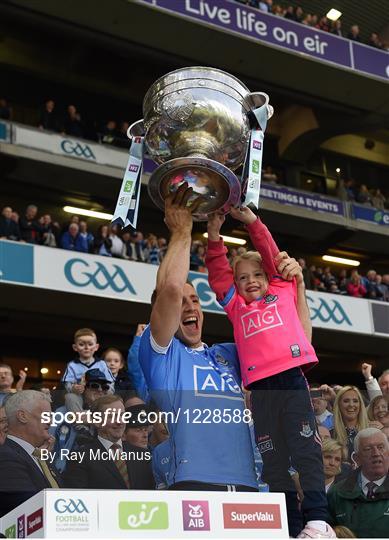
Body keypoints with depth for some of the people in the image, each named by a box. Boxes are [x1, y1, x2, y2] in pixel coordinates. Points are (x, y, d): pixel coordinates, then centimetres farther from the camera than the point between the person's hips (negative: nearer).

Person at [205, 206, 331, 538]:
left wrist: (251, 220, 12)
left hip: (292, 380, -3)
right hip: (260, 389, 3)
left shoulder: (283, 290, 19)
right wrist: (214, 236, 5)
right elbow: (218, 272, 15)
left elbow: (272, 255, 15)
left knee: (306, 451, -5)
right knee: (273, 460, 4)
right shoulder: (236, 306, 21)